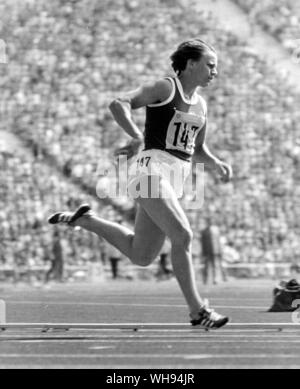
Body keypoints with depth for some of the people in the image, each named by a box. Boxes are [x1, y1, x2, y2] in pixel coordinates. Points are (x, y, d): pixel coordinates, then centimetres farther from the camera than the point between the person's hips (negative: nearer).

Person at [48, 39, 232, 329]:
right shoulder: (165, 88, -5)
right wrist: (137, 137, -32)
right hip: (152, 169, -9)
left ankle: (84, 220, 27)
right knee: (182, 235, -21)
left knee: (140, 256, 10)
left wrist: (216, 165, 8)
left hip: (175, 179, 9)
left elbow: (198, 150, 29)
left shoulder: (200, 104, 18)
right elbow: (119, 104, -17)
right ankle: (197, 310, -14)